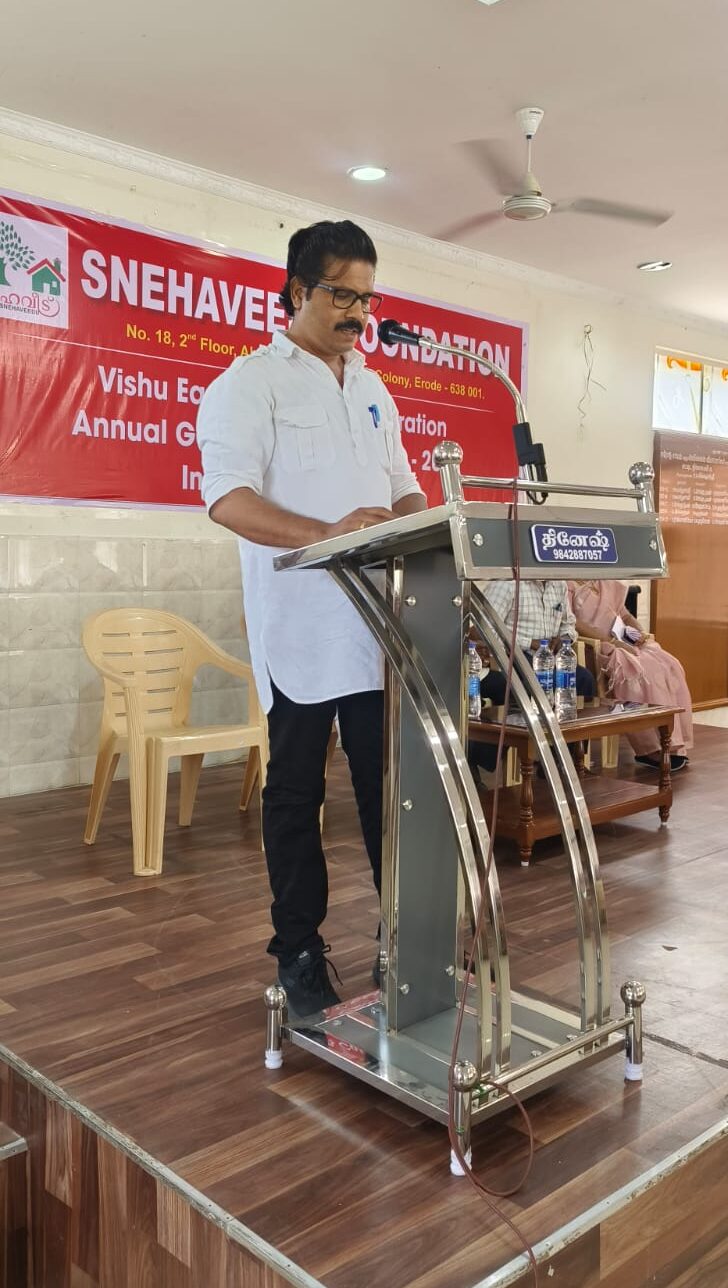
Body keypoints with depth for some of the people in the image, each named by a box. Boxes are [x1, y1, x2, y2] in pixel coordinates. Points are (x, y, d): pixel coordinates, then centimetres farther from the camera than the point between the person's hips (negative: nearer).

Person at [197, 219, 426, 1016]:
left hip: (379, 621, 5)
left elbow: (401, 488, 21)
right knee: (296, 791, 6)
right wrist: (328, 533, -31)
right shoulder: (250, 381, -2)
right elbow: (227, 498, -16)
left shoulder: (372, 391, 18)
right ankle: (299, 953, 19)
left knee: (391, 783, 9)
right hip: (301, 627, -5)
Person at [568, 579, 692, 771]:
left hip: (625, 641, 8)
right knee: (637, 671, -32)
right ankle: (648, 749, -26)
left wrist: (639, 631, 4)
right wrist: (610, 639, -20)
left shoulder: (608, 584, 23)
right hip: (594, 645, -7)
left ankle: (674, 745, -18)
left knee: (669, 667, -16)